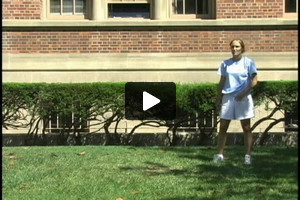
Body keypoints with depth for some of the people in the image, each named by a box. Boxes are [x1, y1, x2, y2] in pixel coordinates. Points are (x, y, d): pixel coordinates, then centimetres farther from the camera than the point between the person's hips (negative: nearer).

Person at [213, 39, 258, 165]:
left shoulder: (248, 62, 0)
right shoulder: (225, 64, 10)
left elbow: (254, 80, -4)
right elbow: (222, 82, 13)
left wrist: (244, 93, -16)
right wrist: (218, 99, 7)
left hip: (243, 98, -3)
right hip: (228, 97, 3)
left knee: (246, 128, 0)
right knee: (223, 127, 1)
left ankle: (248, 156, 2)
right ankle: (219, 155, 6)